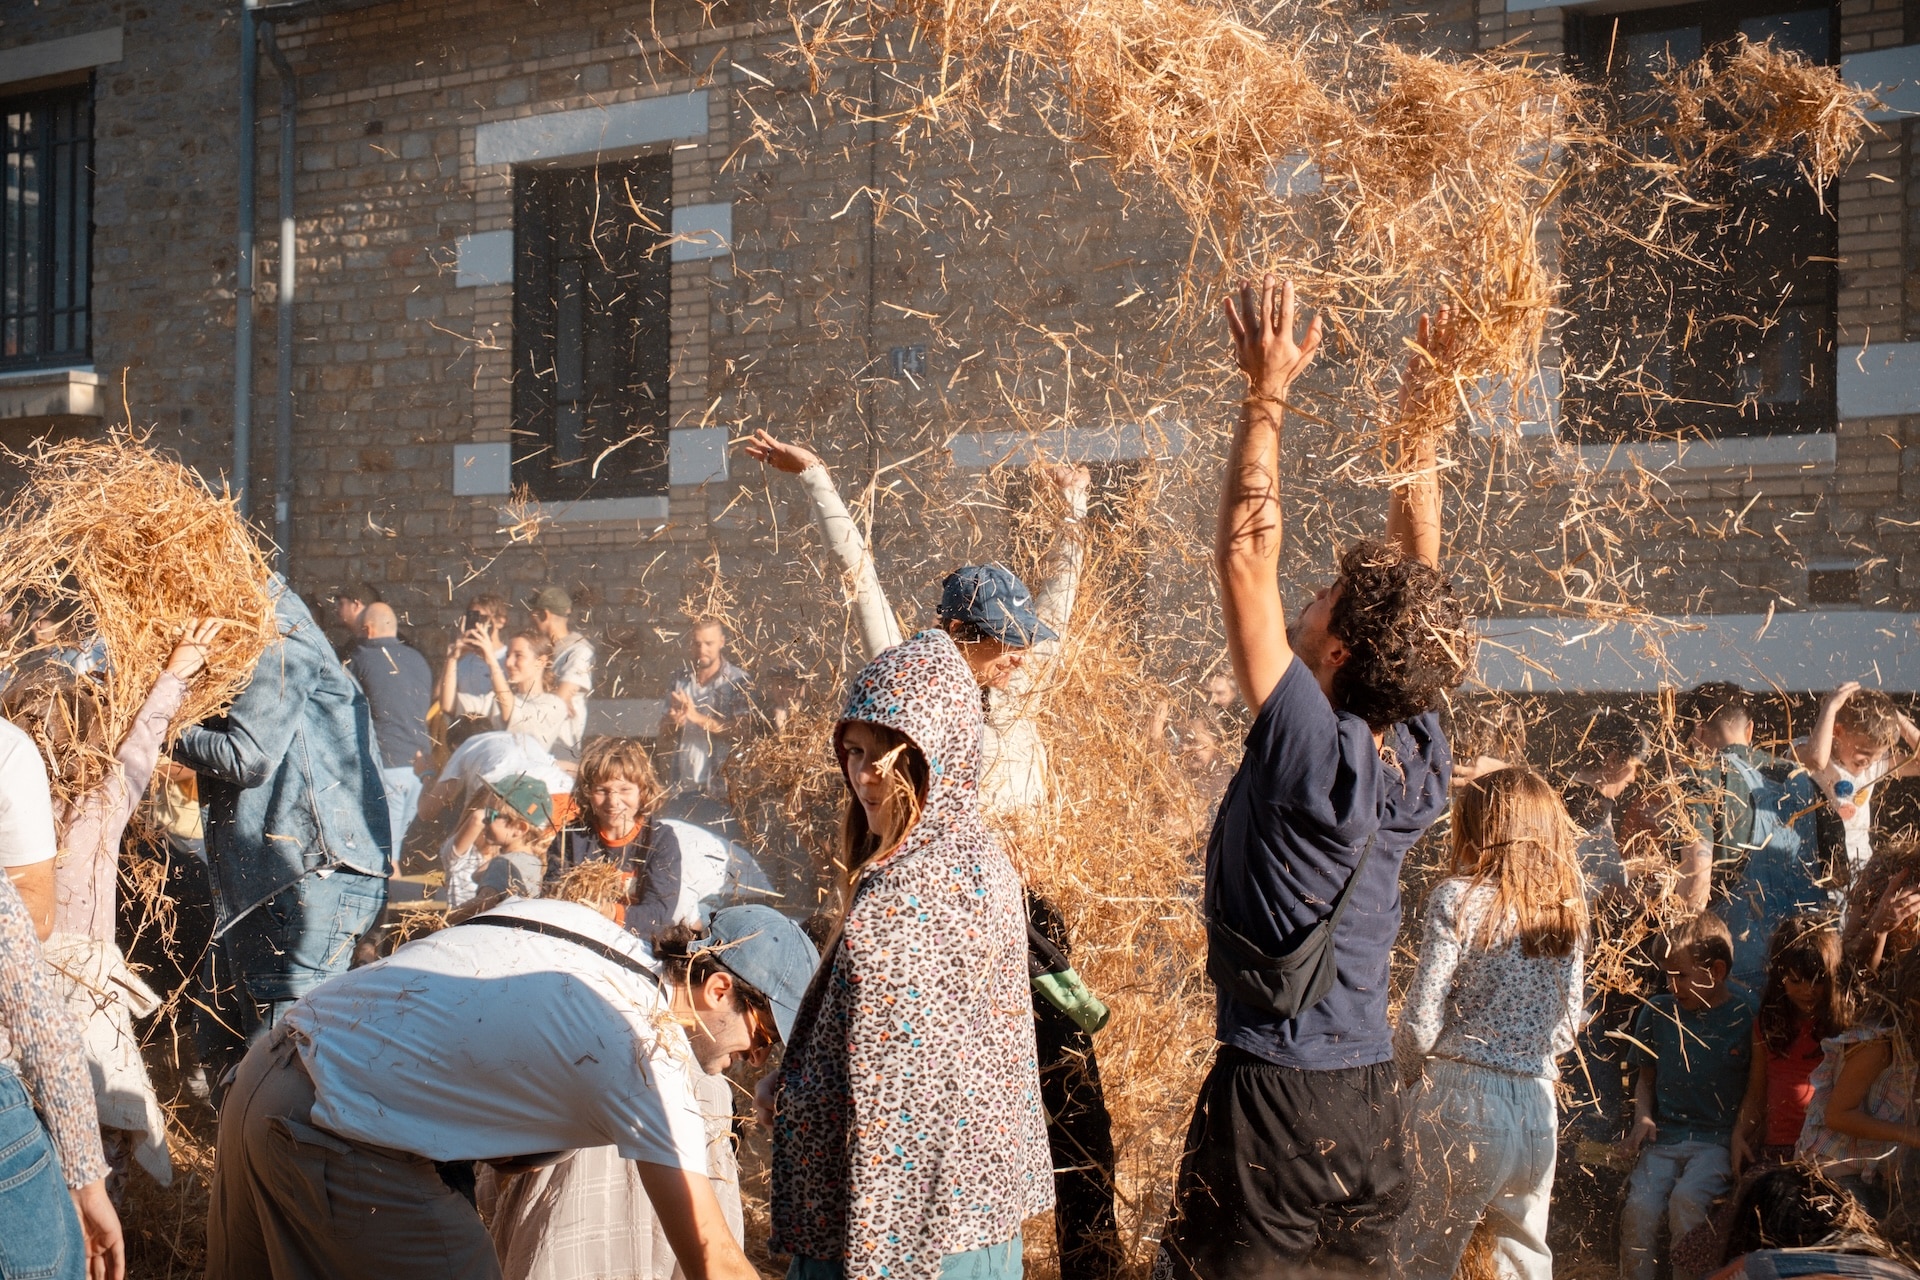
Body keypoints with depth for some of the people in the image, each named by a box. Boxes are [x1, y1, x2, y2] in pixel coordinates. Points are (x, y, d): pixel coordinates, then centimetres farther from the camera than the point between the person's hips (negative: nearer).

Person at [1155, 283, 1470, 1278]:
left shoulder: (1313, 751, -18)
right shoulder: (1421, 758, 0)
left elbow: (1247, 557, -16)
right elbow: (1417, 567, 9)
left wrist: (1268, 392, -10)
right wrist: (1424, 412, 11)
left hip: (1270, 1096, -7)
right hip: (1373, 1103, 7)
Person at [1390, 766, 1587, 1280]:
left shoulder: (1458, 899, -8)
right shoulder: (1568, 909, 8)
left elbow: (1423, 1016, -10)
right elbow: (1568, 1023, 13)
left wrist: (1406, 1073, 7)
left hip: (1461, 1098, -5)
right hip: (1537, 1103, 5)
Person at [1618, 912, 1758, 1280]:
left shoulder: (1746, 1015, -3)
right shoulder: (1658, 1011, 7)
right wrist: (1643, 1118, 2)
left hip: (1718, 1139, -3)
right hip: (1663, 1136, 3)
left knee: (1686, 1200, -31)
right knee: (1639, 1208, -23)